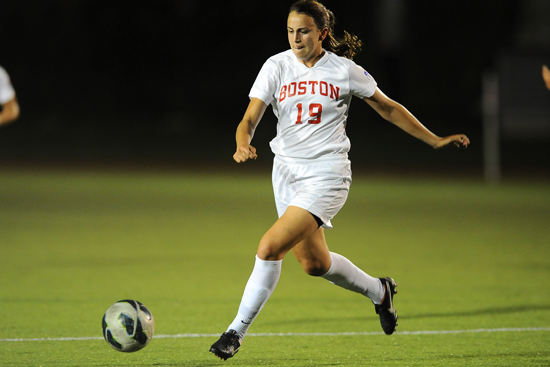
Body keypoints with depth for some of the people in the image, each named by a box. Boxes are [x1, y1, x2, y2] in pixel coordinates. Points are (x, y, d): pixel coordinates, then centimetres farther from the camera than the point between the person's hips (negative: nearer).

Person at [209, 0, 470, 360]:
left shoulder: (345, 70, -5)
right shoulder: (277, 66, -1)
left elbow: (388, 108, 9)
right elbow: (249, 120, -8)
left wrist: (435, 140, 11)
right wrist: (243, 145, -30)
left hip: (326, 173, -4)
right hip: (287, 171, 4)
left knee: (270, 247, -19)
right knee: (314, 262, 13)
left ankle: (237, 331, -8)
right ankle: (378, 291, 41)